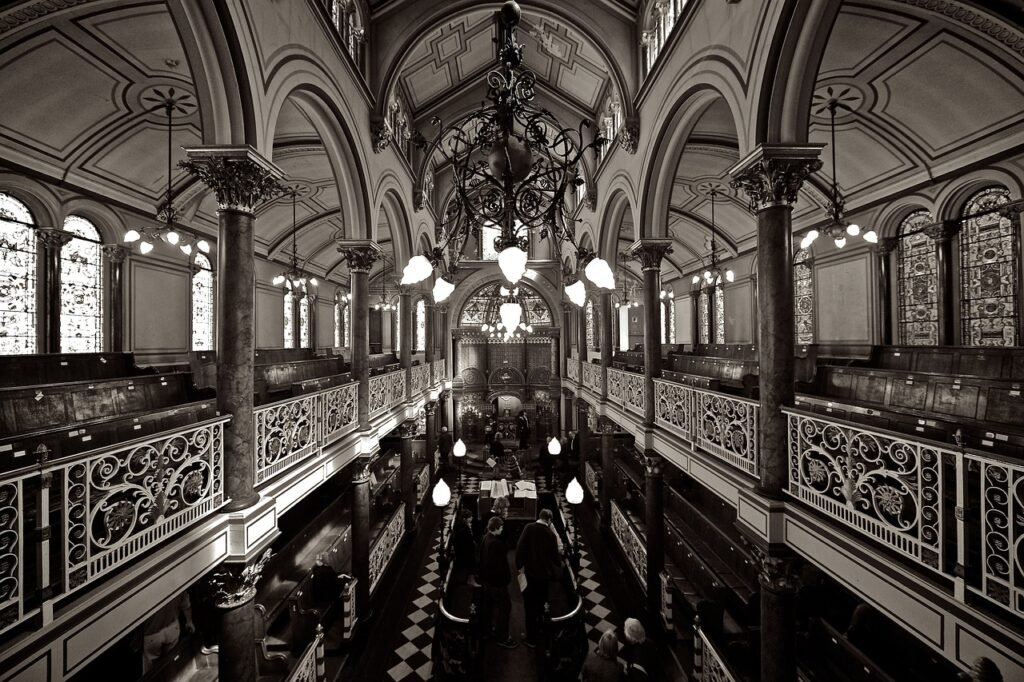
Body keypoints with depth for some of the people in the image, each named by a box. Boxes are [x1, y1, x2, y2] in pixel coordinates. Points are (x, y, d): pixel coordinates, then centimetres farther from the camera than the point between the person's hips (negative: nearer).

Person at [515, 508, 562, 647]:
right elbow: (554, 554, 3)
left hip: (529, 572, -2)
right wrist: (559, 566, 23)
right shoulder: (550, 533, -6)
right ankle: (540, 630, 38)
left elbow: (520, 547, -16)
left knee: (530, 606, 9)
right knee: (541, 603, 22)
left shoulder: (529, 528, -11)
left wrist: (520, 565, -6)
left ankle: (532, 638, 16)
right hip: (544, 573, 2)